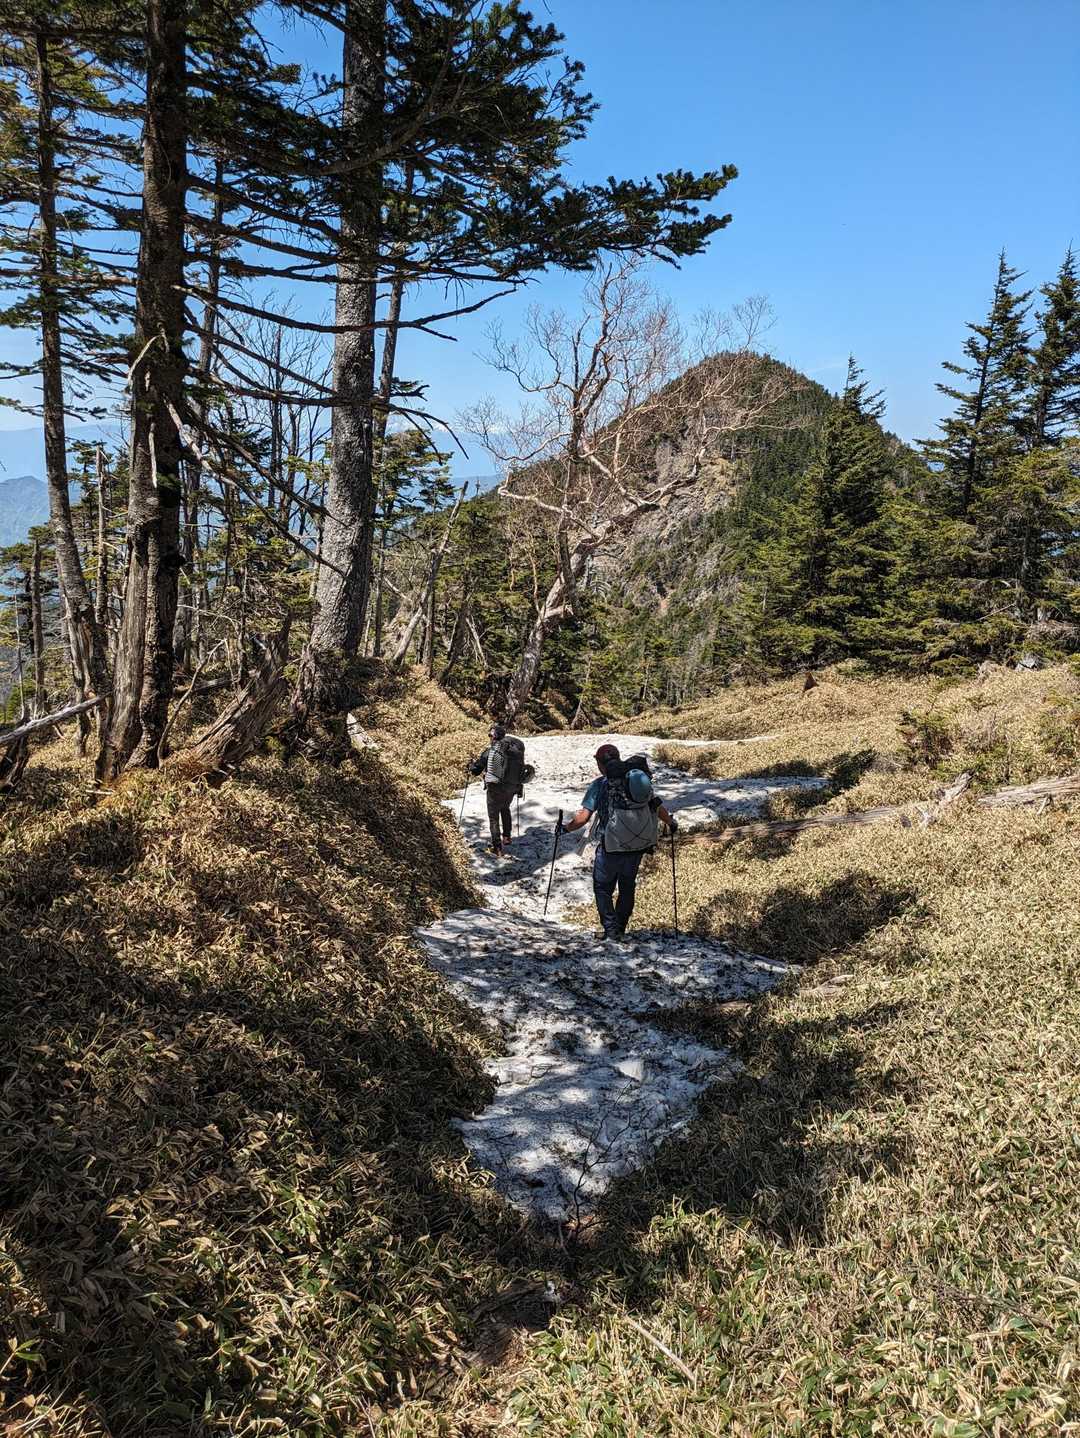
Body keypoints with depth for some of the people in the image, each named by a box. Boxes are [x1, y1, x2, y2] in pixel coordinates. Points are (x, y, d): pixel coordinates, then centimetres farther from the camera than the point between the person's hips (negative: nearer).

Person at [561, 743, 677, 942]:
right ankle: (620, 930, 27)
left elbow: (584, 816, -14)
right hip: (638, 845, 5)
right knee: (627, 888, 20)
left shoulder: (599, 784, -9)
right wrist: (671, 823, 26)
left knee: (603, 888, 11)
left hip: (611, 847, -5)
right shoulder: (641, 778, 4)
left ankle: (611, 931, 1)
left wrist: (567, 828, 1)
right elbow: (657, 806, 9)